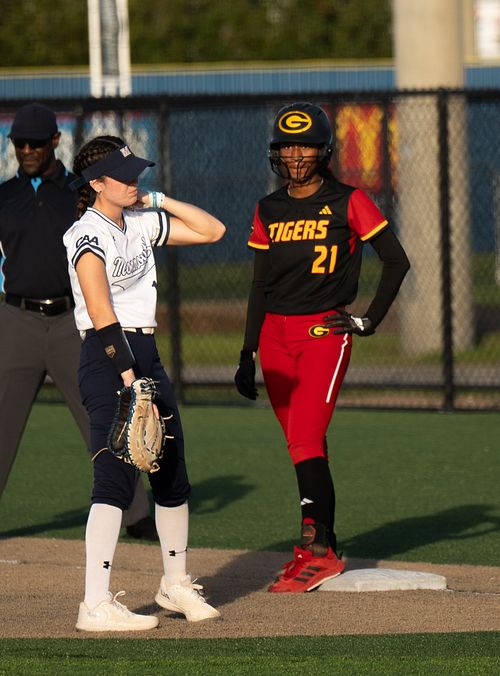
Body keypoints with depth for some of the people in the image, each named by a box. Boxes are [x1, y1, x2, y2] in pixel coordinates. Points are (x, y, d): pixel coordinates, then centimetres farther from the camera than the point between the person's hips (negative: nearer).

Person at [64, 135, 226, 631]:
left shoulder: (141, 224, 13)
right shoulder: (89, 235, -12)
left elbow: (211, 230, 18)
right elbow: (102, 314, -21)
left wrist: (157, 200, 8)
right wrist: (128, 377, -28)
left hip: (145, 354, 9)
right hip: (107, 360, -9)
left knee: (173, 476, 15)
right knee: (115, 478, -18)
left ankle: (176, 585, 32)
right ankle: (96, 605, -23)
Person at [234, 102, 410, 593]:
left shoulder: (347, 203, -2)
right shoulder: (268, 211, 11)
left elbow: (396, 261, 0)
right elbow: (260, 286, 15)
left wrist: (371, 320, -5)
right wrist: (247, 355, 12)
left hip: (325, 331, -5)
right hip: (275, 336, 5)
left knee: (305, 441, -17)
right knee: (303, 446, 7)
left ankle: (317, 548, -18)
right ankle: (324, 550, 12)